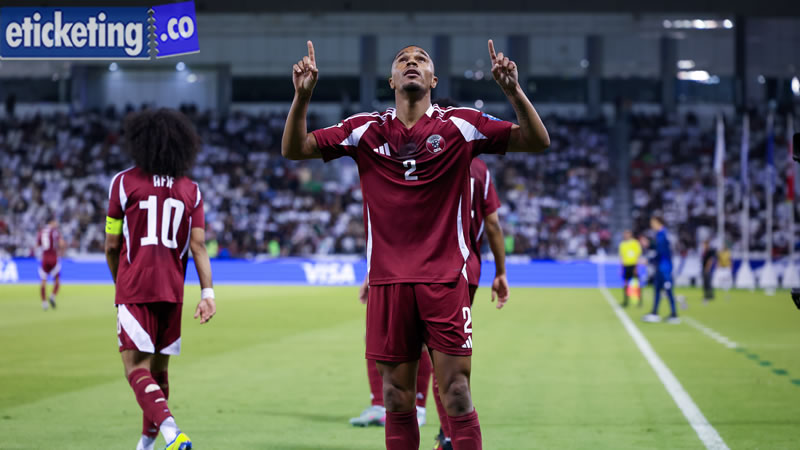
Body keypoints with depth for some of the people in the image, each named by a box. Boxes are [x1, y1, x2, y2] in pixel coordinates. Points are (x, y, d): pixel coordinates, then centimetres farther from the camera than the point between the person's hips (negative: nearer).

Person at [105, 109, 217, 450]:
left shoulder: (124, 183, -2)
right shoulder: (190, 190, 8)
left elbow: (111, 246, 2)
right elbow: (198, 245, -1)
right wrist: (208, 293, -4)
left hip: (134, 290, -4)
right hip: (172, 292, 4)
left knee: (137, 367, -7)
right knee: (159, 367, 16)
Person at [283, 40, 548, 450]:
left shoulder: (460, 125, 3)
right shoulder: (366, 130, 8)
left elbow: (537, 141, 0)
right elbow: (294, 149, 8)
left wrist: (513, 90, -16)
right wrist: (302, 97, -9)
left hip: (445, 281, -2)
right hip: (388, 282, 2)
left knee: (456, 396, -5)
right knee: (397, 398, 6)